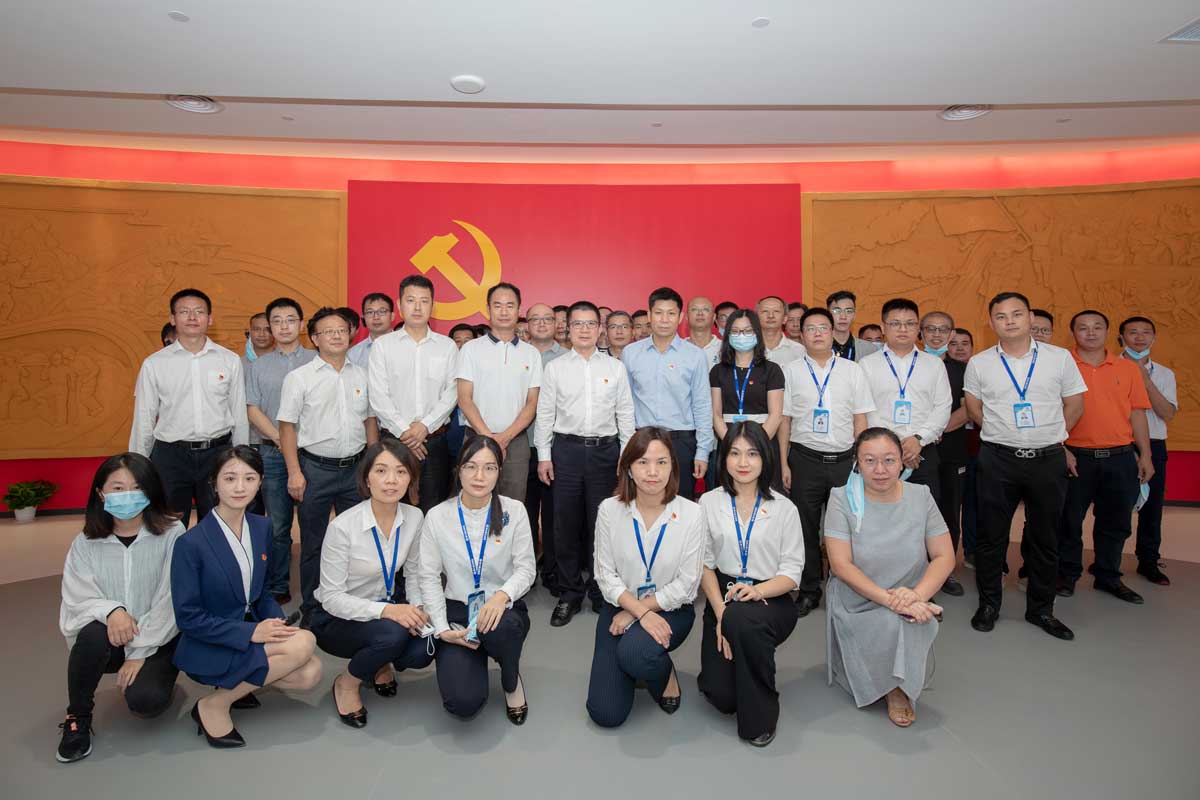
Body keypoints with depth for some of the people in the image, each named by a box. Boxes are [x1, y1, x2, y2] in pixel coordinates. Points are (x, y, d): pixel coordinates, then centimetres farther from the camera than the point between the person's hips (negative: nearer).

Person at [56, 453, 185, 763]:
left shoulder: (171, 533, -11)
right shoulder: (86, 542, -2)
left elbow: (169, 600, -13)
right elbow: (77, 597, -8)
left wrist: (139, 653, -15)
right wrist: (110, 610, -30)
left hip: (159, 638, -2)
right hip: (108, 637, 3)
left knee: (145, 700, -27)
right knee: (95, 632, -32)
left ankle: (154, 677, 12)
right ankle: (77, 717, -7)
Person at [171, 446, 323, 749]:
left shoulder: (262, 527, 0)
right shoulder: (191, 542, -18)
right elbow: (188, 618, -15)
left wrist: (277, 622, -8)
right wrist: (250, 632, -22)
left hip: (251, 629, 6)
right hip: (207, 648, -6)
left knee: (311, 673, -16)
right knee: (304, 643, -25)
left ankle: (240, 681, 9)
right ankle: (214, 705, -7)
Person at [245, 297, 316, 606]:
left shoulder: (317, 361, 7)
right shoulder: (258, 366, 12)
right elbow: (252, 410, 5)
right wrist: (281, 439, -8)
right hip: (273, 453, 1)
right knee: (278, 525, 6)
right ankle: (277, 588, 16)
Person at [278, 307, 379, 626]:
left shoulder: (361, 376, 8)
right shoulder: (299, 377, -2)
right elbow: (287, 427, -4)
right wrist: (294, 473, -11)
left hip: (355, 468, 3)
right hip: (315, 468, -3)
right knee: (313, 543, 8)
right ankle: (311, 609, 22)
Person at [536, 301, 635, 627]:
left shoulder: (615, 367, 6)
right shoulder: (555, 368, 5)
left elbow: (625, 415, 7)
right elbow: (545, 414, 6)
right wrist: (544, 456, 1)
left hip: (605, 450, 0)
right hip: (566, 449, 0)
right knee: (566, 525, 5)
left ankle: (602, 593, 21)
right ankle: (569, 595, 18)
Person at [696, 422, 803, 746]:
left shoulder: (784, 508, 0)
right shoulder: (709, 503, 3)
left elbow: (792, 572, -3)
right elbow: (705, 564, 1)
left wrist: (758, 590, -23)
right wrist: (721, 613, -13)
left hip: (771, 601, -1)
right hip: (723, 600, 2)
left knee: (742, 619, -37)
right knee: (721, 696, -14)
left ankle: (760, 718, -13)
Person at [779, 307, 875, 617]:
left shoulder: (852, 370, 6)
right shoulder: (791, 371, 4)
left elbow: (860, 420, 6)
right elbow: (784, 420, 4)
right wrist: (784, 464, 0)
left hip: (844, 459, 1)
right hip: (805, 459, 0)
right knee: (805, 527, 6)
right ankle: (808, 590, 20)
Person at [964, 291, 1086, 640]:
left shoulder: (1060, 358, 1)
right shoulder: (979, 363, 1)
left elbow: (1074, 405, 9)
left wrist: (1051, 436, 6)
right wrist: (1003, 433, 5)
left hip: (1048, 458, 1)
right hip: (998, 458, -1)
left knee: (1046, 537, 11)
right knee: (991, 535, 5)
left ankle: (1040, 608, 26)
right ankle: (988, 603, 21)